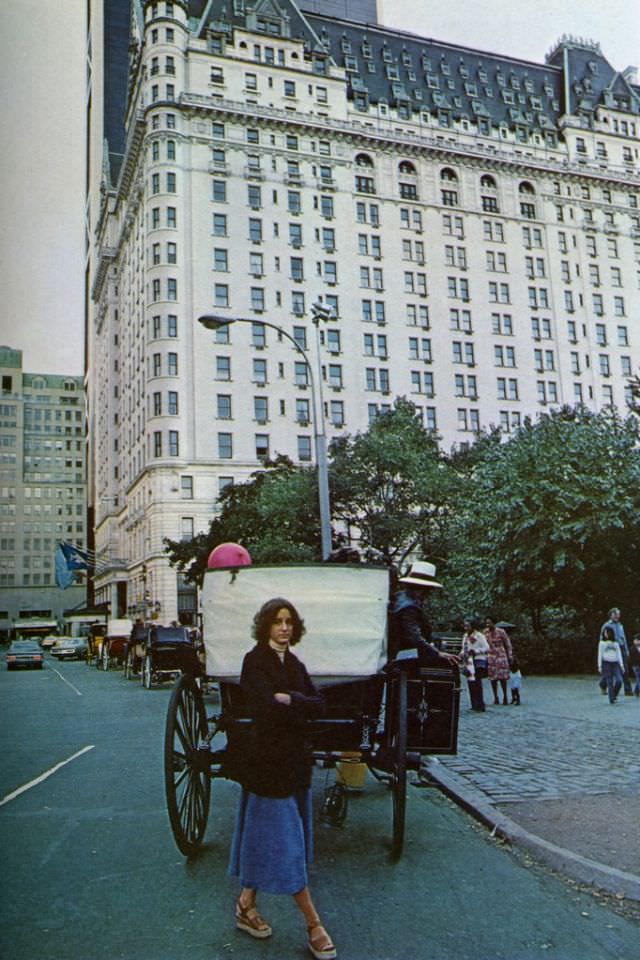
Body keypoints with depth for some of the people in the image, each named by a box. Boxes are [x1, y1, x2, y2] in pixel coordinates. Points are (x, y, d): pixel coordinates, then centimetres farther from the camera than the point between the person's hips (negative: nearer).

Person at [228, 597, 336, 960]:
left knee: (266, 837, 15)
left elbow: (318, 705, 0)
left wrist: (290, 700, -16)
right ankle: (314, 924, 5)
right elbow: (268, 708, -22)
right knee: (286, 840, -1)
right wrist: (301, 706, -9)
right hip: (269, 760, -7)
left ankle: (246, 904, 29)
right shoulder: (255, 661, -11)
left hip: (296, 759, 7)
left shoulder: (295, 665, 11)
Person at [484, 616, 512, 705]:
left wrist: (510, 656, 1)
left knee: (502, 678, -5)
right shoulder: (485, 632, 1)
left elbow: (508, 644, 1)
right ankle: (495, 697, 13)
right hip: (490, 657, 3)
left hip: (501, 656, -3)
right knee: (492, 678, 3)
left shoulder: (501, 632, -7)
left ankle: (505, 697, 8)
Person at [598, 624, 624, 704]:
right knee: (609, 682, -7)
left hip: (615, 663, 2)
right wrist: (599, 666, 0)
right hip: (606, 663, -2)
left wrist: (621, 665, 5)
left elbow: (619, 654, 12)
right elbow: (600, 654, 6)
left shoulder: (616, 643, 13)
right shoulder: (602, 643, 7)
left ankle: (614, 695, 9)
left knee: (619, 681, -13)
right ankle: (611, 699, 0)